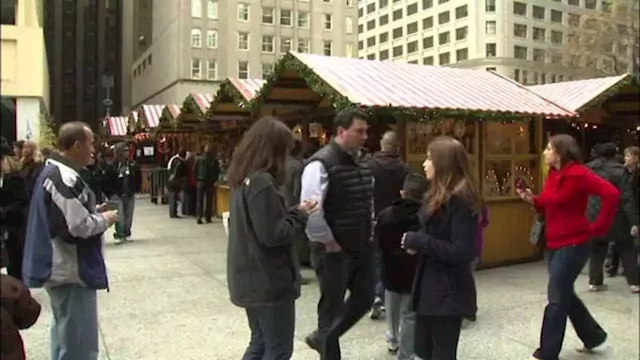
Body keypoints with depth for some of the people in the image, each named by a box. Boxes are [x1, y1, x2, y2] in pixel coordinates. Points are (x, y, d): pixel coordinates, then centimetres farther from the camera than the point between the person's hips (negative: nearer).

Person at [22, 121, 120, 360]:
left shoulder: (52, 171, 10)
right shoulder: (65, 179, -23)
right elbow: (79, 226, -27)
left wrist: (93, 211, 10)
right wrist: (104, 220, -10)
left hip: (60, 268, 11)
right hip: (72, 272, -11)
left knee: (65, 333, 23)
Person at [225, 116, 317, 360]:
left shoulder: (243, 179, 9)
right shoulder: (262, 182, -21)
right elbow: (273, 234, -23)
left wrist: (293, 212, 3)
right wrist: (300, 215, -8)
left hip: (251, 279, 9)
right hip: (269, 280, -9)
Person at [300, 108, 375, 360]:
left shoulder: (360, 161, 8)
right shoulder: (321, 164, -19)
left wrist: (368, 232, 13)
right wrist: (327, 242, -18)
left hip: (361, 247, 8)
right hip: (334, 251, -8)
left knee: (364, 298, 18)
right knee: (332, 307, 7)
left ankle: (321, 338, 37)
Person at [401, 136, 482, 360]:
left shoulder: (460, 199, -19)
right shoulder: (437, 195, 10)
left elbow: (462, 252, -24)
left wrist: (418, 241, -19)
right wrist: (417, 242, -3)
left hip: (450, 292, -9)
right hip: (429, 286, 9)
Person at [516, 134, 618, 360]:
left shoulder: (577, 174, -17)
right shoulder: (552, 175, 9)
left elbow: (611, 194, -25)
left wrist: (598, 228, -19)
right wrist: (532, 200, -1)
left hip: (573, 245, -9)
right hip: (554, 244, 9)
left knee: (556, 299, -2)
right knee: (564, 295, 18)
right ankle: (593, 336, 38)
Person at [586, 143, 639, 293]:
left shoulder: (588, 169, 5)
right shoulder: (618, 170, -11)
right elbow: (626, 198, -14)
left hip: (593, 215, 4)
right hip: (614, 215, -4)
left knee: (597, 248, 12)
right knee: (626, 247, 8)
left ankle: (595, 282, 12)